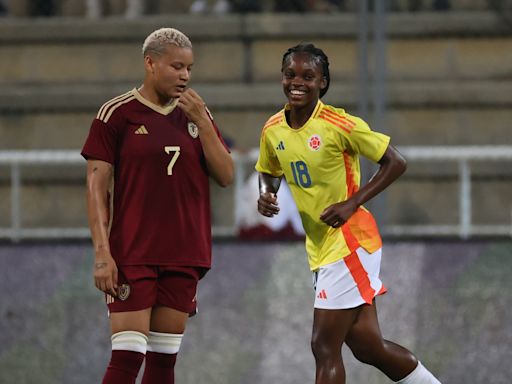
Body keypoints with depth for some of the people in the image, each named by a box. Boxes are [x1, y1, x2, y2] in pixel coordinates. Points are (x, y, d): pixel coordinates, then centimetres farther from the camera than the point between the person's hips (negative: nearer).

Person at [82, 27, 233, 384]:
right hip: (132, 256, -5)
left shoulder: (197, 115, 12)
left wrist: (202, 123, -6)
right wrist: (102, 253, -13)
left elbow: (226, 176, 5)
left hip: (183, 256, 5)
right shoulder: (117, 114, -3)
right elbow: (97, 187, -5)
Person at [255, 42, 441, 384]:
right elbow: (270, 173, 22)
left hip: (350, 242, -7)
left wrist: (353, 203, -19)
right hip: (319, 249, 7)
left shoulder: (339, 125, -16)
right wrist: (267, 196, -1)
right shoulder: (273, 131, 3)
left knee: (324, 346, -9)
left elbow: (396, 163, -11)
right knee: (368, 346, 11)